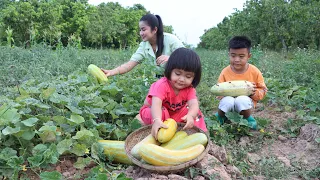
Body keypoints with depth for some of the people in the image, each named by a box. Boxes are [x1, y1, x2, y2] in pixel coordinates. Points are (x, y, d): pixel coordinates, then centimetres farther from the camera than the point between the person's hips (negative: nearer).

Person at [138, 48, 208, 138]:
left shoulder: (189, 88, -18)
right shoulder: (162, 85, -34)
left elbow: (194, 104, -35)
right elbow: (156, 103, -50)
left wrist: (190, 116, -60)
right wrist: (157, 120, -71)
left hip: (175, 114, 5)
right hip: (152, 112, -4)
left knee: (195, 112, -11)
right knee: (162, 112, -37)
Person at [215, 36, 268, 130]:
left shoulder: (255, 72, -8)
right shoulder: (225, 72, -8)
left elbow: (263, 90, 1)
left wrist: (255, 92, -21)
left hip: (246, 102, 0)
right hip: (230, 101, 1)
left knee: (242, 100, -35)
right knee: (228, 101, -35)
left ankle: (247, 119, -2)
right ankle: (220, 117, 0)